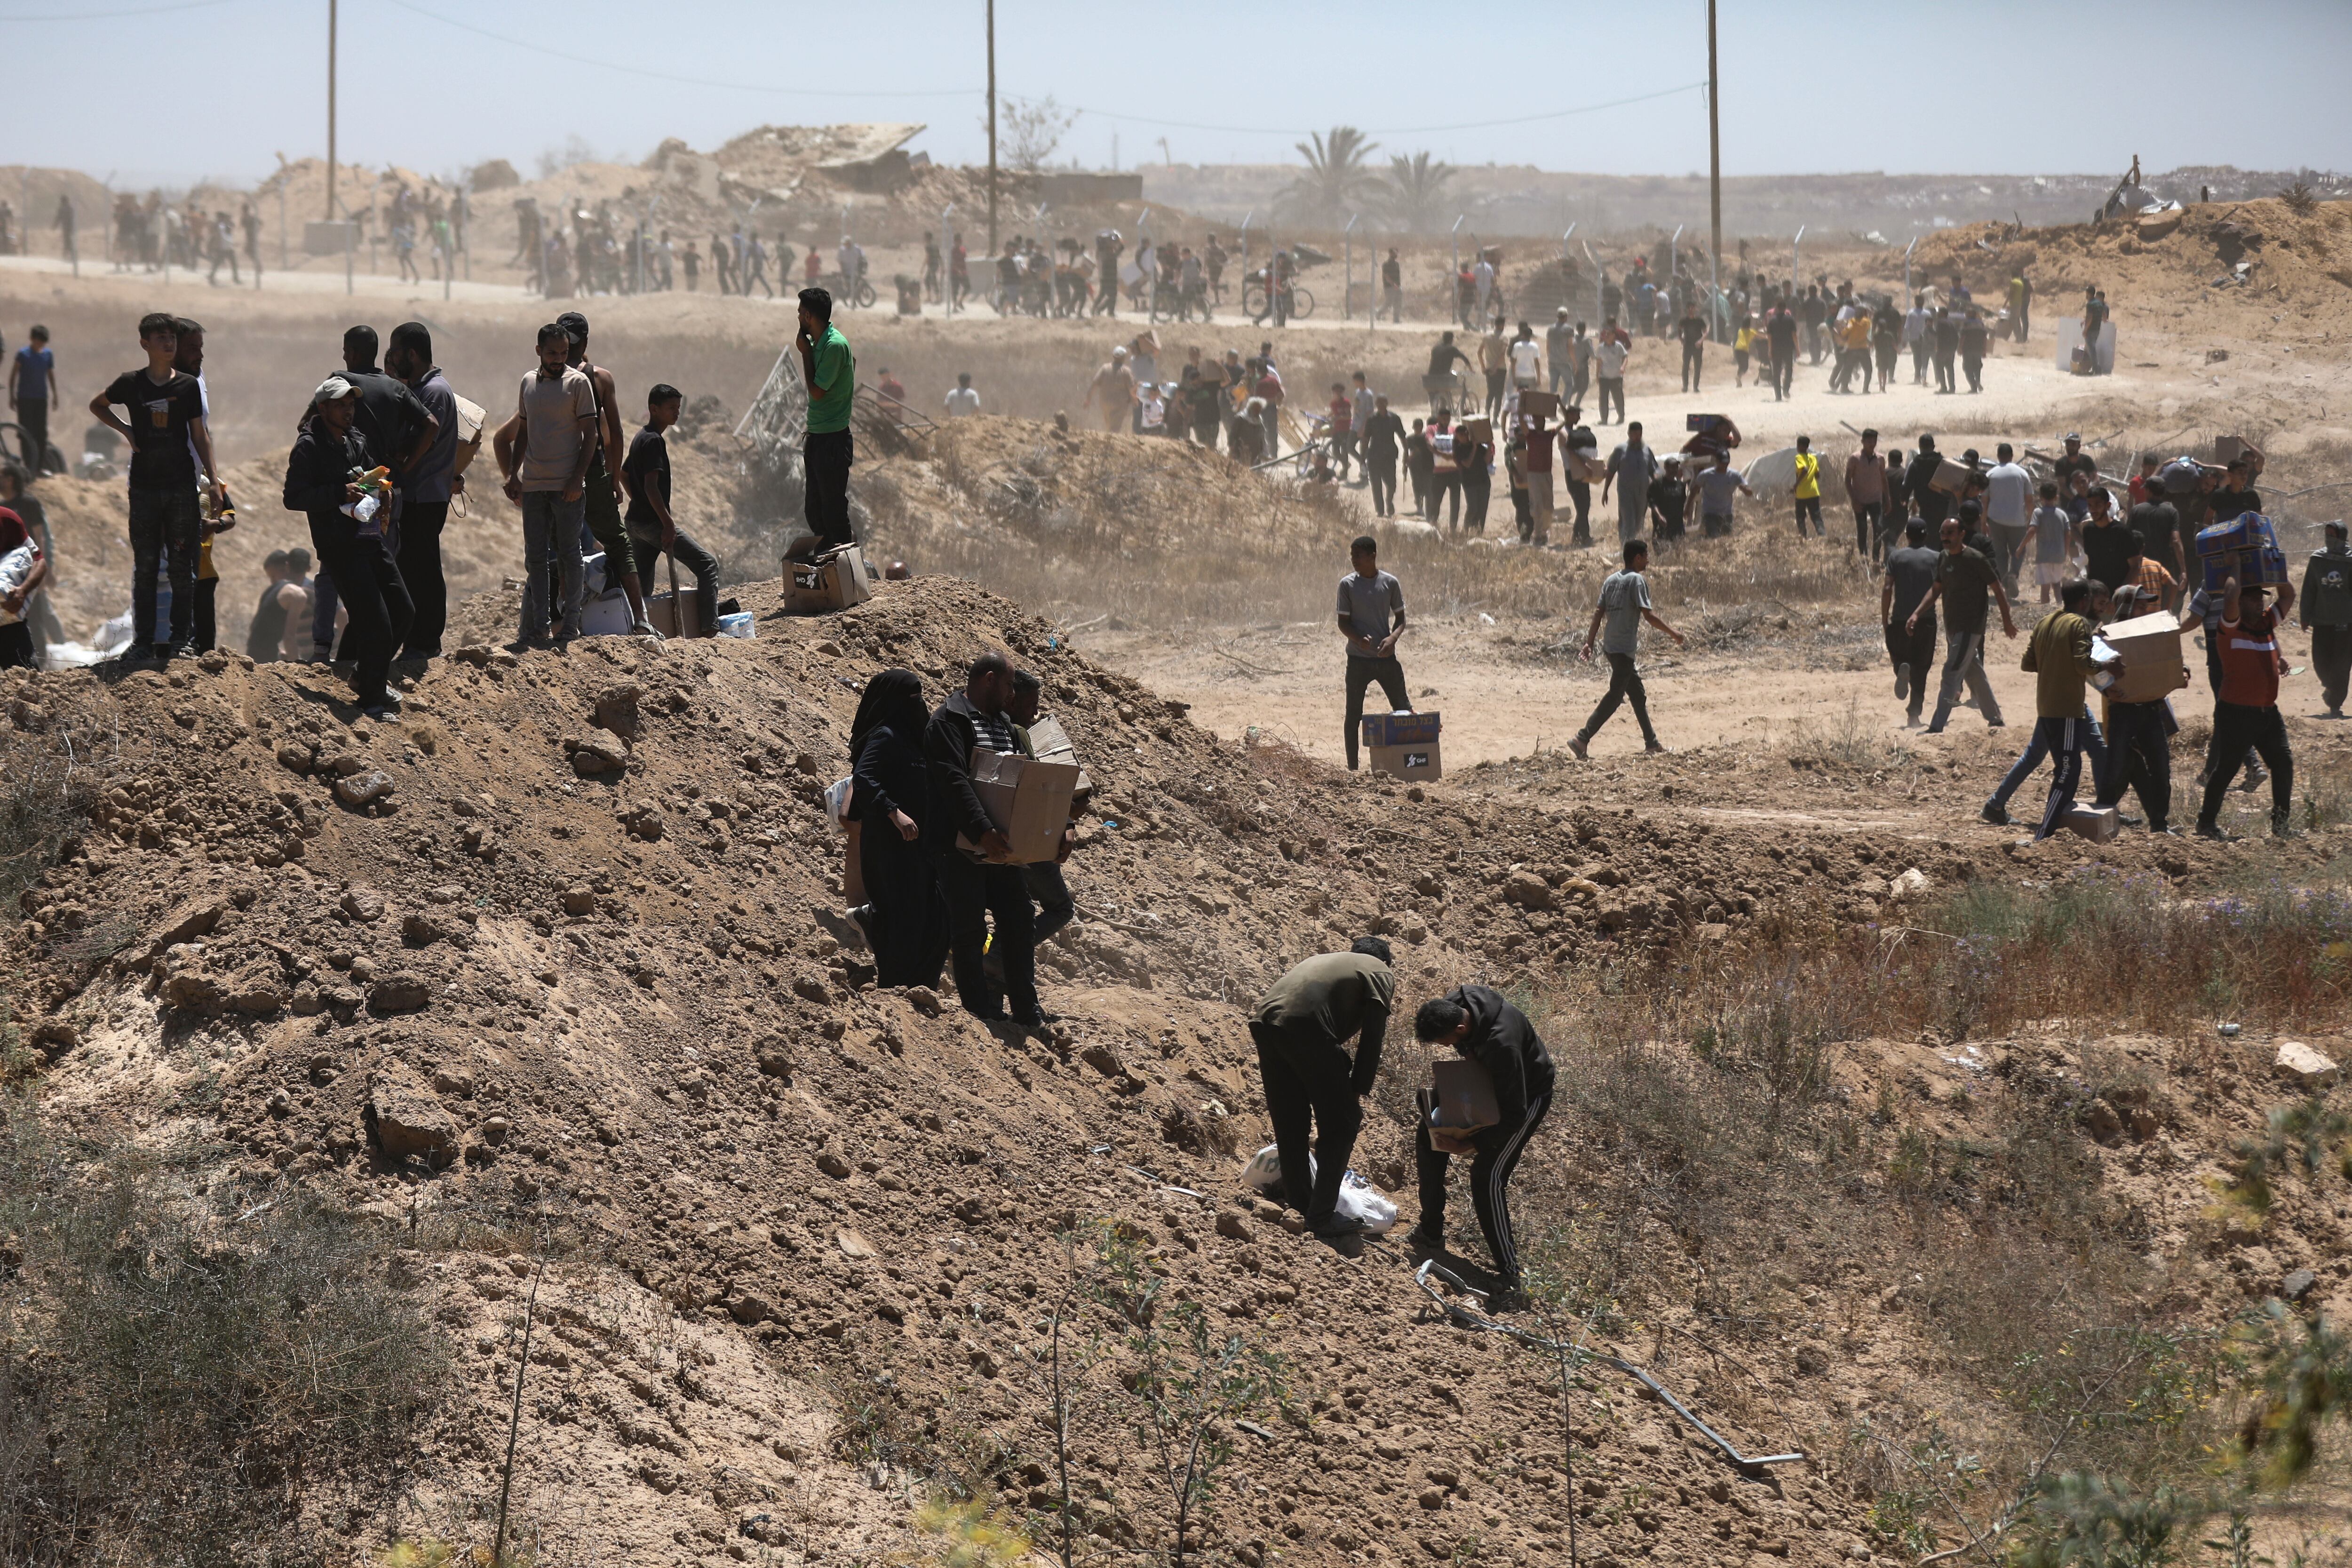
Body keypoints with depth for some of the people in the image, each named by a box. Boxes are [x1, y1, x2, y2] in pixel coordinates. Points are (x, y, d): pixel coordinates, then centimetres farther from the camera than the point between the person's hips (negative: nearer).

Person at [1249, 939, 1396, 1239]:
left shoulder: (1327, 959, 37)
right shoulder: (1381, 973, 17)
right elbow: (1371, 1039, 5)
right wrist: (1357, 1091, 9)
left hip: (1264, 1020, 7)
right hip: (1305, 1024, -7)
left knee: (1290, 1123, 20)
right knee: (1341, 1123, 6)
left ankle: (1300, 1204, 29)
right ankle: (1321, 1216, 5)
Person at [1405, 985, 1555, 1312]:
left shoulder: (1501, 1043, -43)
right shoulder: (1454, 1003, -19)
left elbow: (1514, 1112, -34)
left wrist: (1472, 1144, -31)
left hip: (1528, 1094, -9)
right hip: (1490, 1081, 9)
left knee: (1488, 1176, -21)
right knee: (1429, 1137, 12)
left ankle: (1512, 1282, -21)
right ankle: (1430, 1234, 27)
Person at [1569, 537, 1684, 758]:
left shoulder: (1612, 580, 12)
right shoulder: (1637, 580, -11)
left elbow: (1598, 613, 9)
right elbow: (1648, 614, -17)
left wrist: (1589, 643, 8)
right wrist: (1673, 633, -8)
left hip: (1611, 647, 9)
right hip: (1624, 649, -9)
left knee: (1638, 694, 17)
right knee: (1615, 697, -8)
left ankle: (1651, 742, 24)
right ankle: (1582, 738, -16)